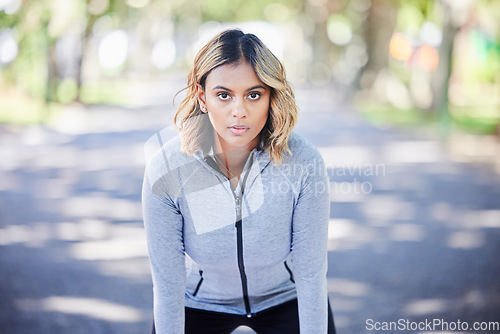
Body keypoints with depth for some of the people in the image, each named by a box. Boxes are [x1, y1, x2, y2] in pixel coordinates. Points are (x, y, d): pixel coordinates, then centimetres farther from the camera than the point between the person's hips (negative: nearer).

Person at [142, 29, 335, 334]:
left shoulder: (303, 162, -29)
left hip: (285, 297, 1)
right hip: (200, 301, 0)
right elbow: (168, 283, -21)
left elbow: (311, 274, -21)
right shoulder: (166, 171, -29)